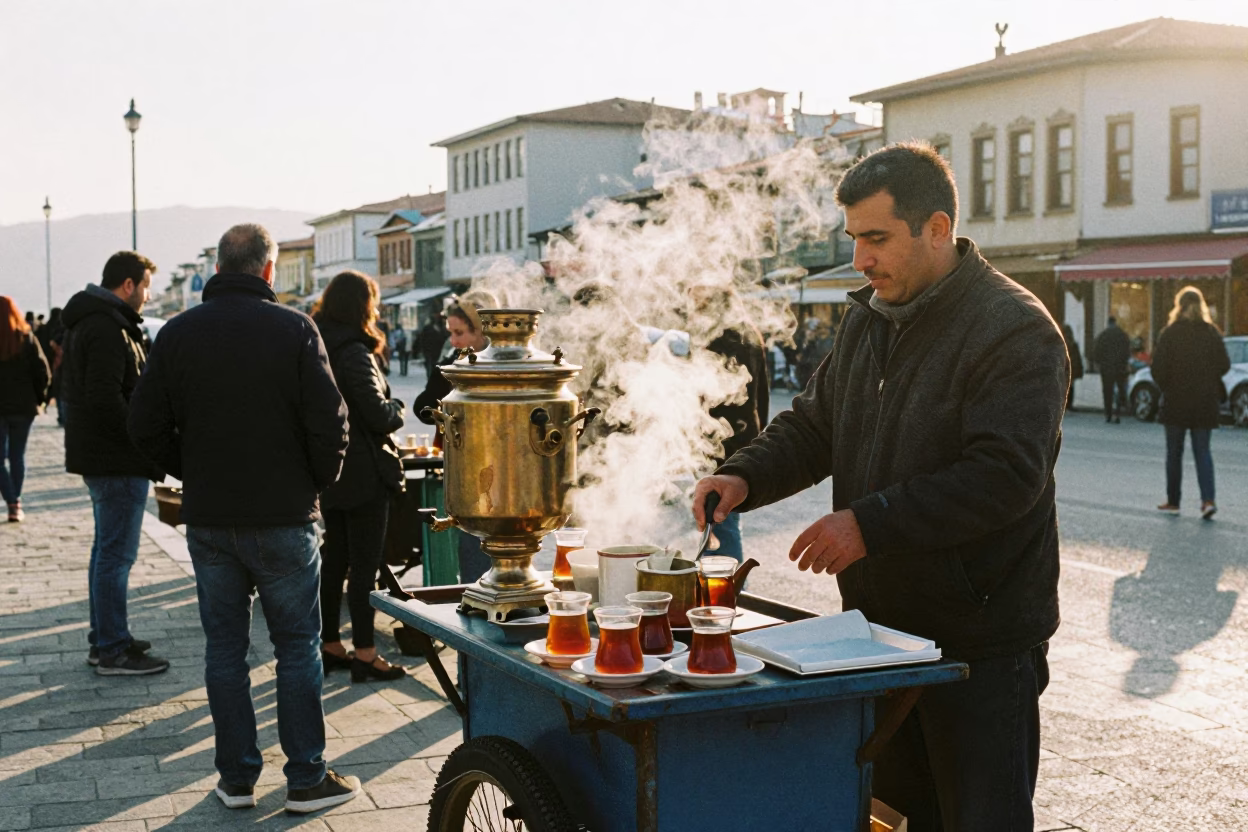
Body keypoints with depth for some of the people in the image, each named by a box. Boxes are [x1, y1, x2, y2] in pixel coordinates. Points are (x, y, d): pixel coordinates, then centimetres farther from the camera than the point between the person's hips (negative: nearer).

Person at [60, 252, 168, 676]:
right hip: (117, 459, -11)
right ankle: (112, 650, 1)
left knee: (107, 549, 17)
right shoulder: (108, 328, -18)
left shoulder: (86, 321, 16)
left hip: (96, 454, 11)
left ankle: (104, 638, 26)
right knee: (116, 553, -5)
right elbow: (106, 398, -26)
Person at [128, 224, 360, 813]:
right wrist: (318, 483, 4)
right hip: (283, 516, -3)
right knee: (297, 648, 7)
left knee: (224, 648, 12)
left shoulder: (178, 332, 0)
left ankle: (236, 778, 18)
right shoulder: (294, 329, -10)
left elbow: (146, 426, 1)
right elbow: (329, 423, -14)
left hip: (207, 520, 3)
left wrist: (193, 474, 14)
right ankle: (306, 780, 12)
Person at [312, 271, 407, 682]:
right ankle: (365, 654, 3)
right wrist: (398, 409, 2)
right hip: (363, 474, -8)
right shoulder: (355, 353, -17)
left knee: (333, 559, 15)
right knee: (365, 565, -2)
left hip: (329, 473, 8)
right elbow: (378, 415, -20)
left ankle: (330, 645, 23)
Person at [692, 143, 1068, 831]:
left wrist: (871, 523, -26)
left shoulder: (1015, 330, -15)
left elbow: (1005, 476, -24)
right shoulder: (867, 319, 11)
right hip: (880, 620, 8)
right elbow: (813, 425, 16)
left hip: (981, 641, -7)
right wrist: (745, 477, -4)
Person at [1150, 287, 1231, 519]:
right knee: (1202, 451, 6)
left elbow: (1158, 367, -11)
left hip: (1176, 401, -2)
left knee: (1174, 452, 9)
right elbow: (1224, 365, -1)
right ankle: (1208, 499, -10)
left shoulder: (1170, 333, -8)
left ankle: (1173, 501, 15)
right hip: (1205, 402, 2)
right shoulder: (1212, 332, -1)